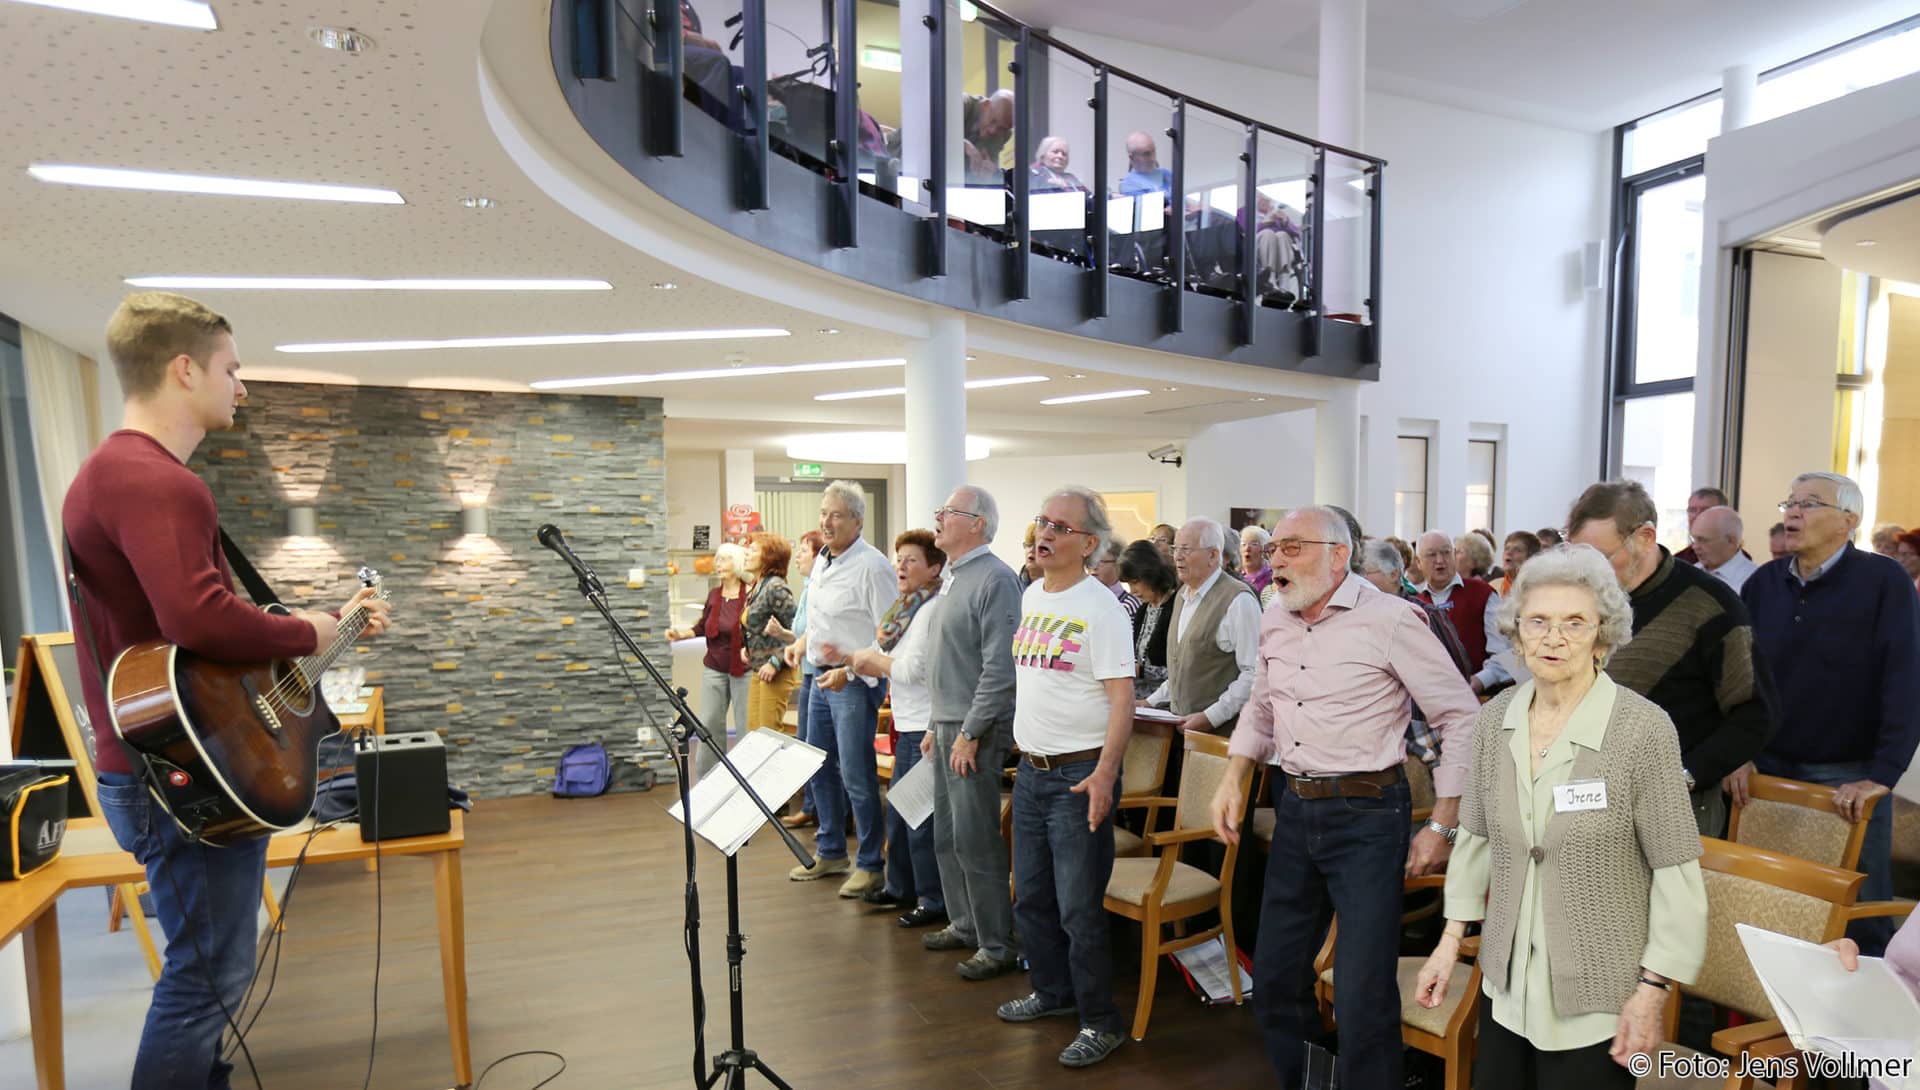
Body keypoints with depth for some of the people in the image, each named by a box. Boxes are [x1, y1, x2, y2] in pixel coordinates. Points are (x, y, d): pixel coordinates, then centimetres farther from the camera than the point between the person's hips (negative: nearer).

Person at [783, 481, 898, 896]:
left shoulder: (871, 566, -17)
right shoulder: (822, 561, 11)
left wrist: (849, 671, -22)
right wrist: (803, 641, 11)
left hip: (856, 683, -9)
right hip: (823, 678, 9)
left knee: (856, 775, -3)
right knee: (821, 768, 17)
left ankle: (870, 864, 12)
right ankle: (830, 853, 32)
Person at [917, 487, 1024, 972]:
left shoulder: (994, 579, -15)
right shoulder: (954, 578, 15)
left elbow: (1000, 668, -21)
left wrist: (970, 733, -20)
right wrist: (936, 725, 19)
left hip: (975, 731, -9)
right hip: (947, 725, 9)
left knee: (975, 842, -3)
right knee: (947, 837, 17)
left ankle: (997, 946, 11)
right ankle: (964, 924, 32)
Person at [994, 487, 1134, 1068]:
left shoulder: (1099, 607, -14)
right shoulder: (1030, 596, 8)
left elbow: (1122, 696, -18)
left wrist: (1105, 773, -27)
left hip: (1079, 774, -7)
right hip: (1030, 770, 7)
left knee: (1079, 908, 1)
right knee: (1031, 898, 18)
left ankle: (1100, 1022, 19)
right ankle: (1053, 990, 39)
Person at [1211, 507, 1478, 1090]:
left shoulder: (1390, 619, -12)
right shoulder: (1274, 621, 7)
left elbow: (1461, 718, -8)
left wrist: (1441, 827, -8)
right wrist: (1233, 778, 9)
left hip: (1367, 815, -6)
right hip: (1294, 807, 6)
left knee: (1363, 994, -2)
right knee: (1276, 975, 15)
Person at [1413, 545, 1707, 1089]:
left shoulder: (1643, 729, -15)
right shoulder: (1495, 718, -2)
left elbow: (1676, 870, -11)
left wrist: (1653, 990, -11)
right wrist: (1450, 942, 8)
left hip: (1598, 994, -4)